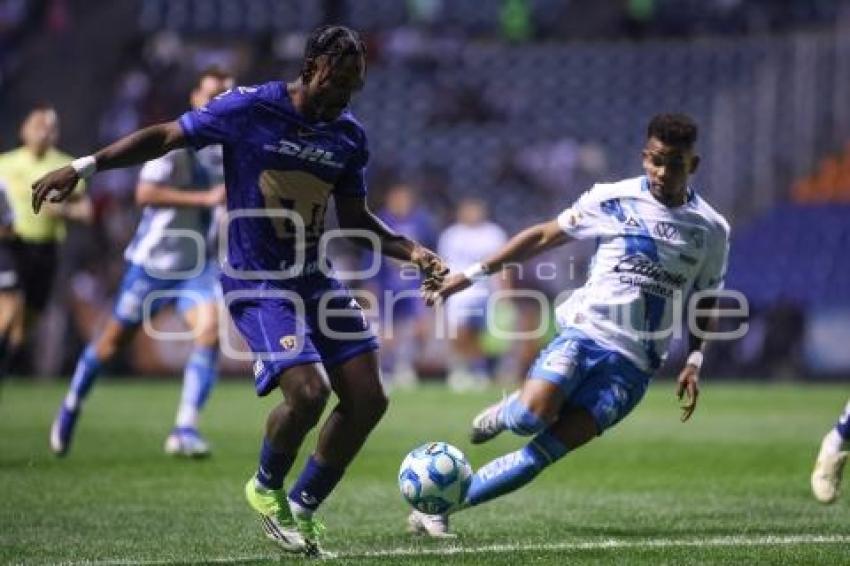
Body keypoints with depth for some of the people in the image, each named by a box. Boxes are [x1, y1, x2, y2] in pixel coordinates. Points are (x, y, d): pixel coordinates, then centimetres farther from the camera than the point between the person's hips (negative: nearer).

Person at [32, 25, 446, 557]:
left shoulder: (350, 135, 2)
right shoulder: (251, 108, -13)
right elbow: (167, 136, -8)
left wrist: (412, 251, 0)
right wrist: (82, 167, -13)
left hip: (318, 277, 6)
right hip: (258, 283, -6)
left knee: (367, 400, -1)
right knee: (308, 392, -23)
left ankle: (302, 509, 17)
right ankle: (266, 488, 8)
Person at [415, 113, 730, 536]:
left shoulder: (711, 230, 7)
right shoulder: (612, 199, 1)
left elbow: (705, 300, 22)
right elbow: (544, 236, 9)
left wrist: (694, 360, 8)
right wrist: (471, 275, 6)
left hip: (632, 365, 1)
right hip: (584, 333, -1)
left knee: (543, 452, -15)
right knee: (529, 417, -30)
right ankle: (506, 412, 7)